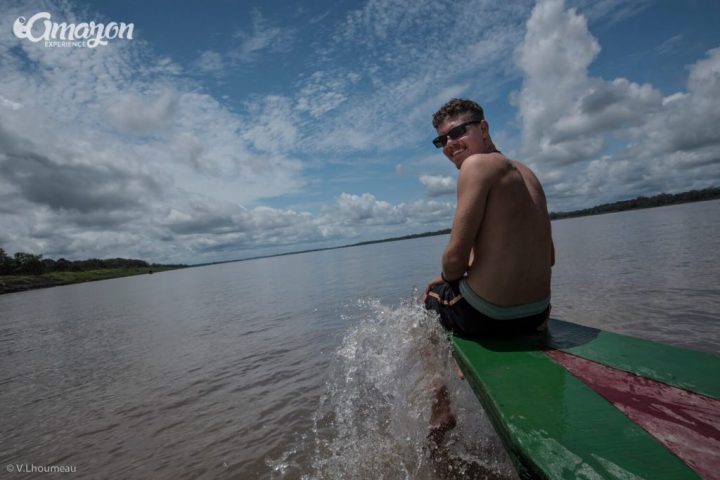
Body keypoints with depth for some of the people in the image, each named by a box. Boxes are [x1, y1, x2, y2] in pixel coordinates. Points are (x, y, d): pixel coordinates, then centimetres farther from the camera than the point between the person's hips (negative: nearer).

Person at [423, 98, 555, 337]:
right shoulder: (526, 173, 11)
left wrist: (447, 276, 2)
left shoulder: (478, 164, -14)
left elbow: (455, 257, -20)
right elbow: (548, 259, 14)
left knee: (424, 297, 23)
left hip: (486, 315, -8)